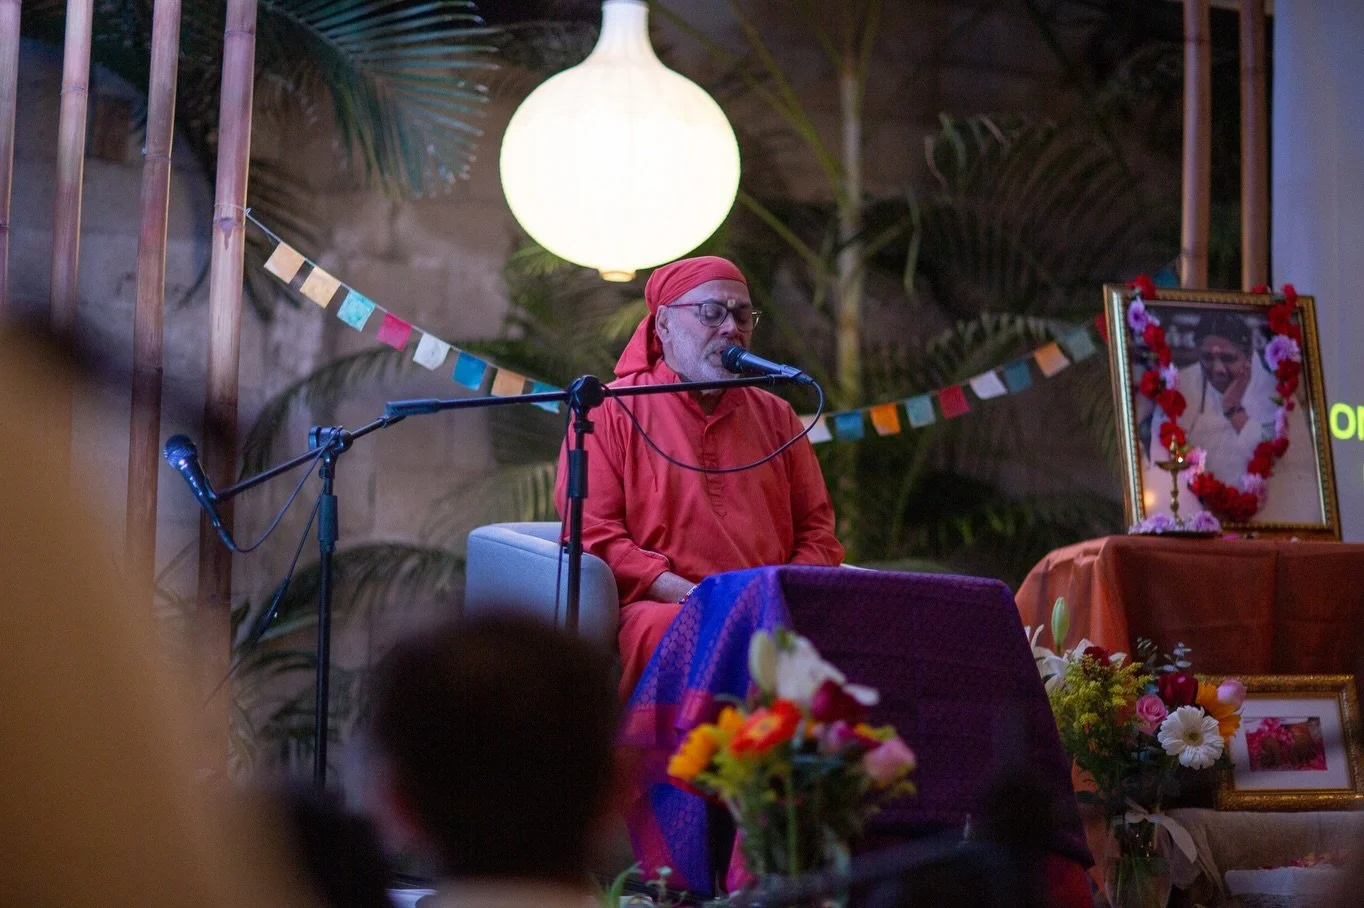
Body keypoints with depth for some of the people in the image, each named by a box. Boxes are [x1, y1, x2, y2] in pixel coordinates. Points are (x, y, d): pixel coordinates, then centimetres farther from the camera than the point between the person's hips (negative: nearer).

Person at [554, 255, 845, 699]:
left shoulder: (775, 416, 23)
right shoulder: (610, 411, 8)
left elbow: (818, 532, 21)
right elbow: (590, 533, -1)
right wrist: (695, 597, -13)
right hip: (657, 606, -4)